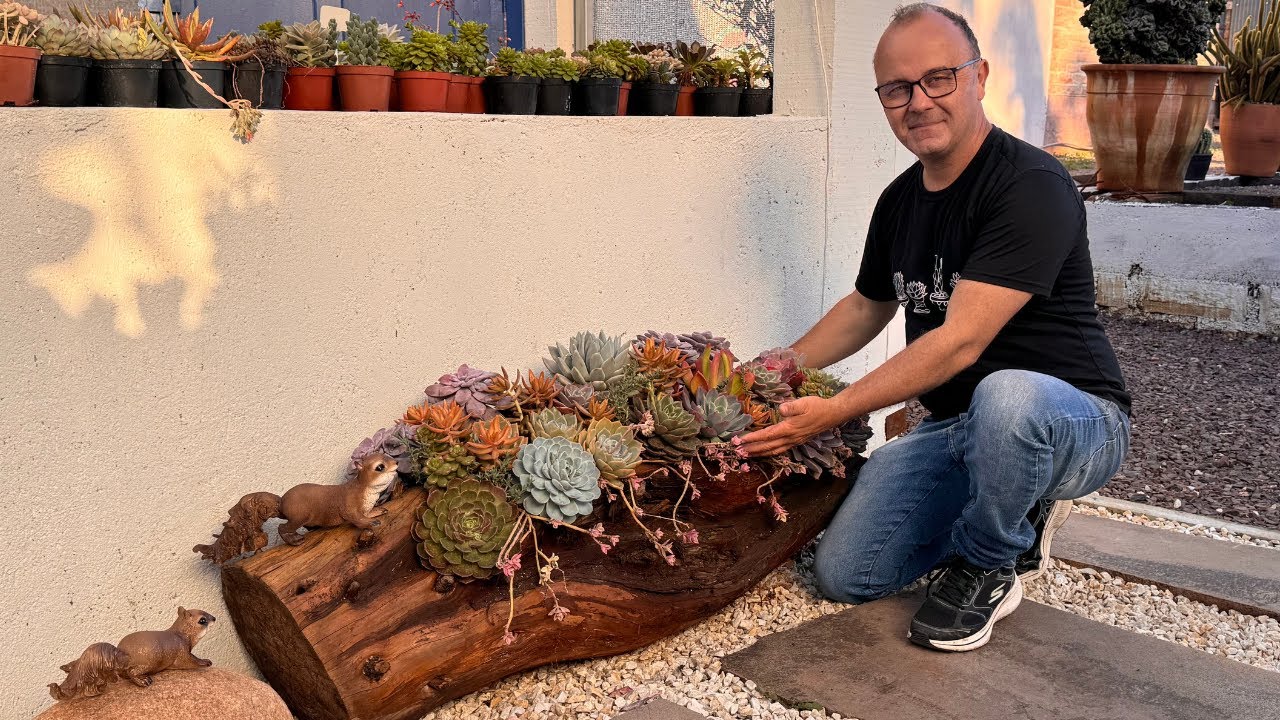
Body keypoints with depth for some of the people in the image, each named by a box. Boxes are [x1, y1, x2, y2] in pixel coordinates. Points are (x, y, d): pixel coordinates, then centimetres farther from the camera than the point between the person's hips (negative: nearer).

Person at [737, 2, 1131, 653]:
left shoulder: (1031, 185, -21)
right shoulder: (900, 201, 4)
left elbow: (961, 342, -28)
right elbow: (867, 307, 21)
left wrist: (834, 412, -29)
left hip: (1072, 418, -6)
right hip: (955, 428, 7)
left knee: (1005, 396, -42)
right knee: (844, 575, -4)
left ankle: (985, 565, -9)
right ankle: (1015, 515, 17)